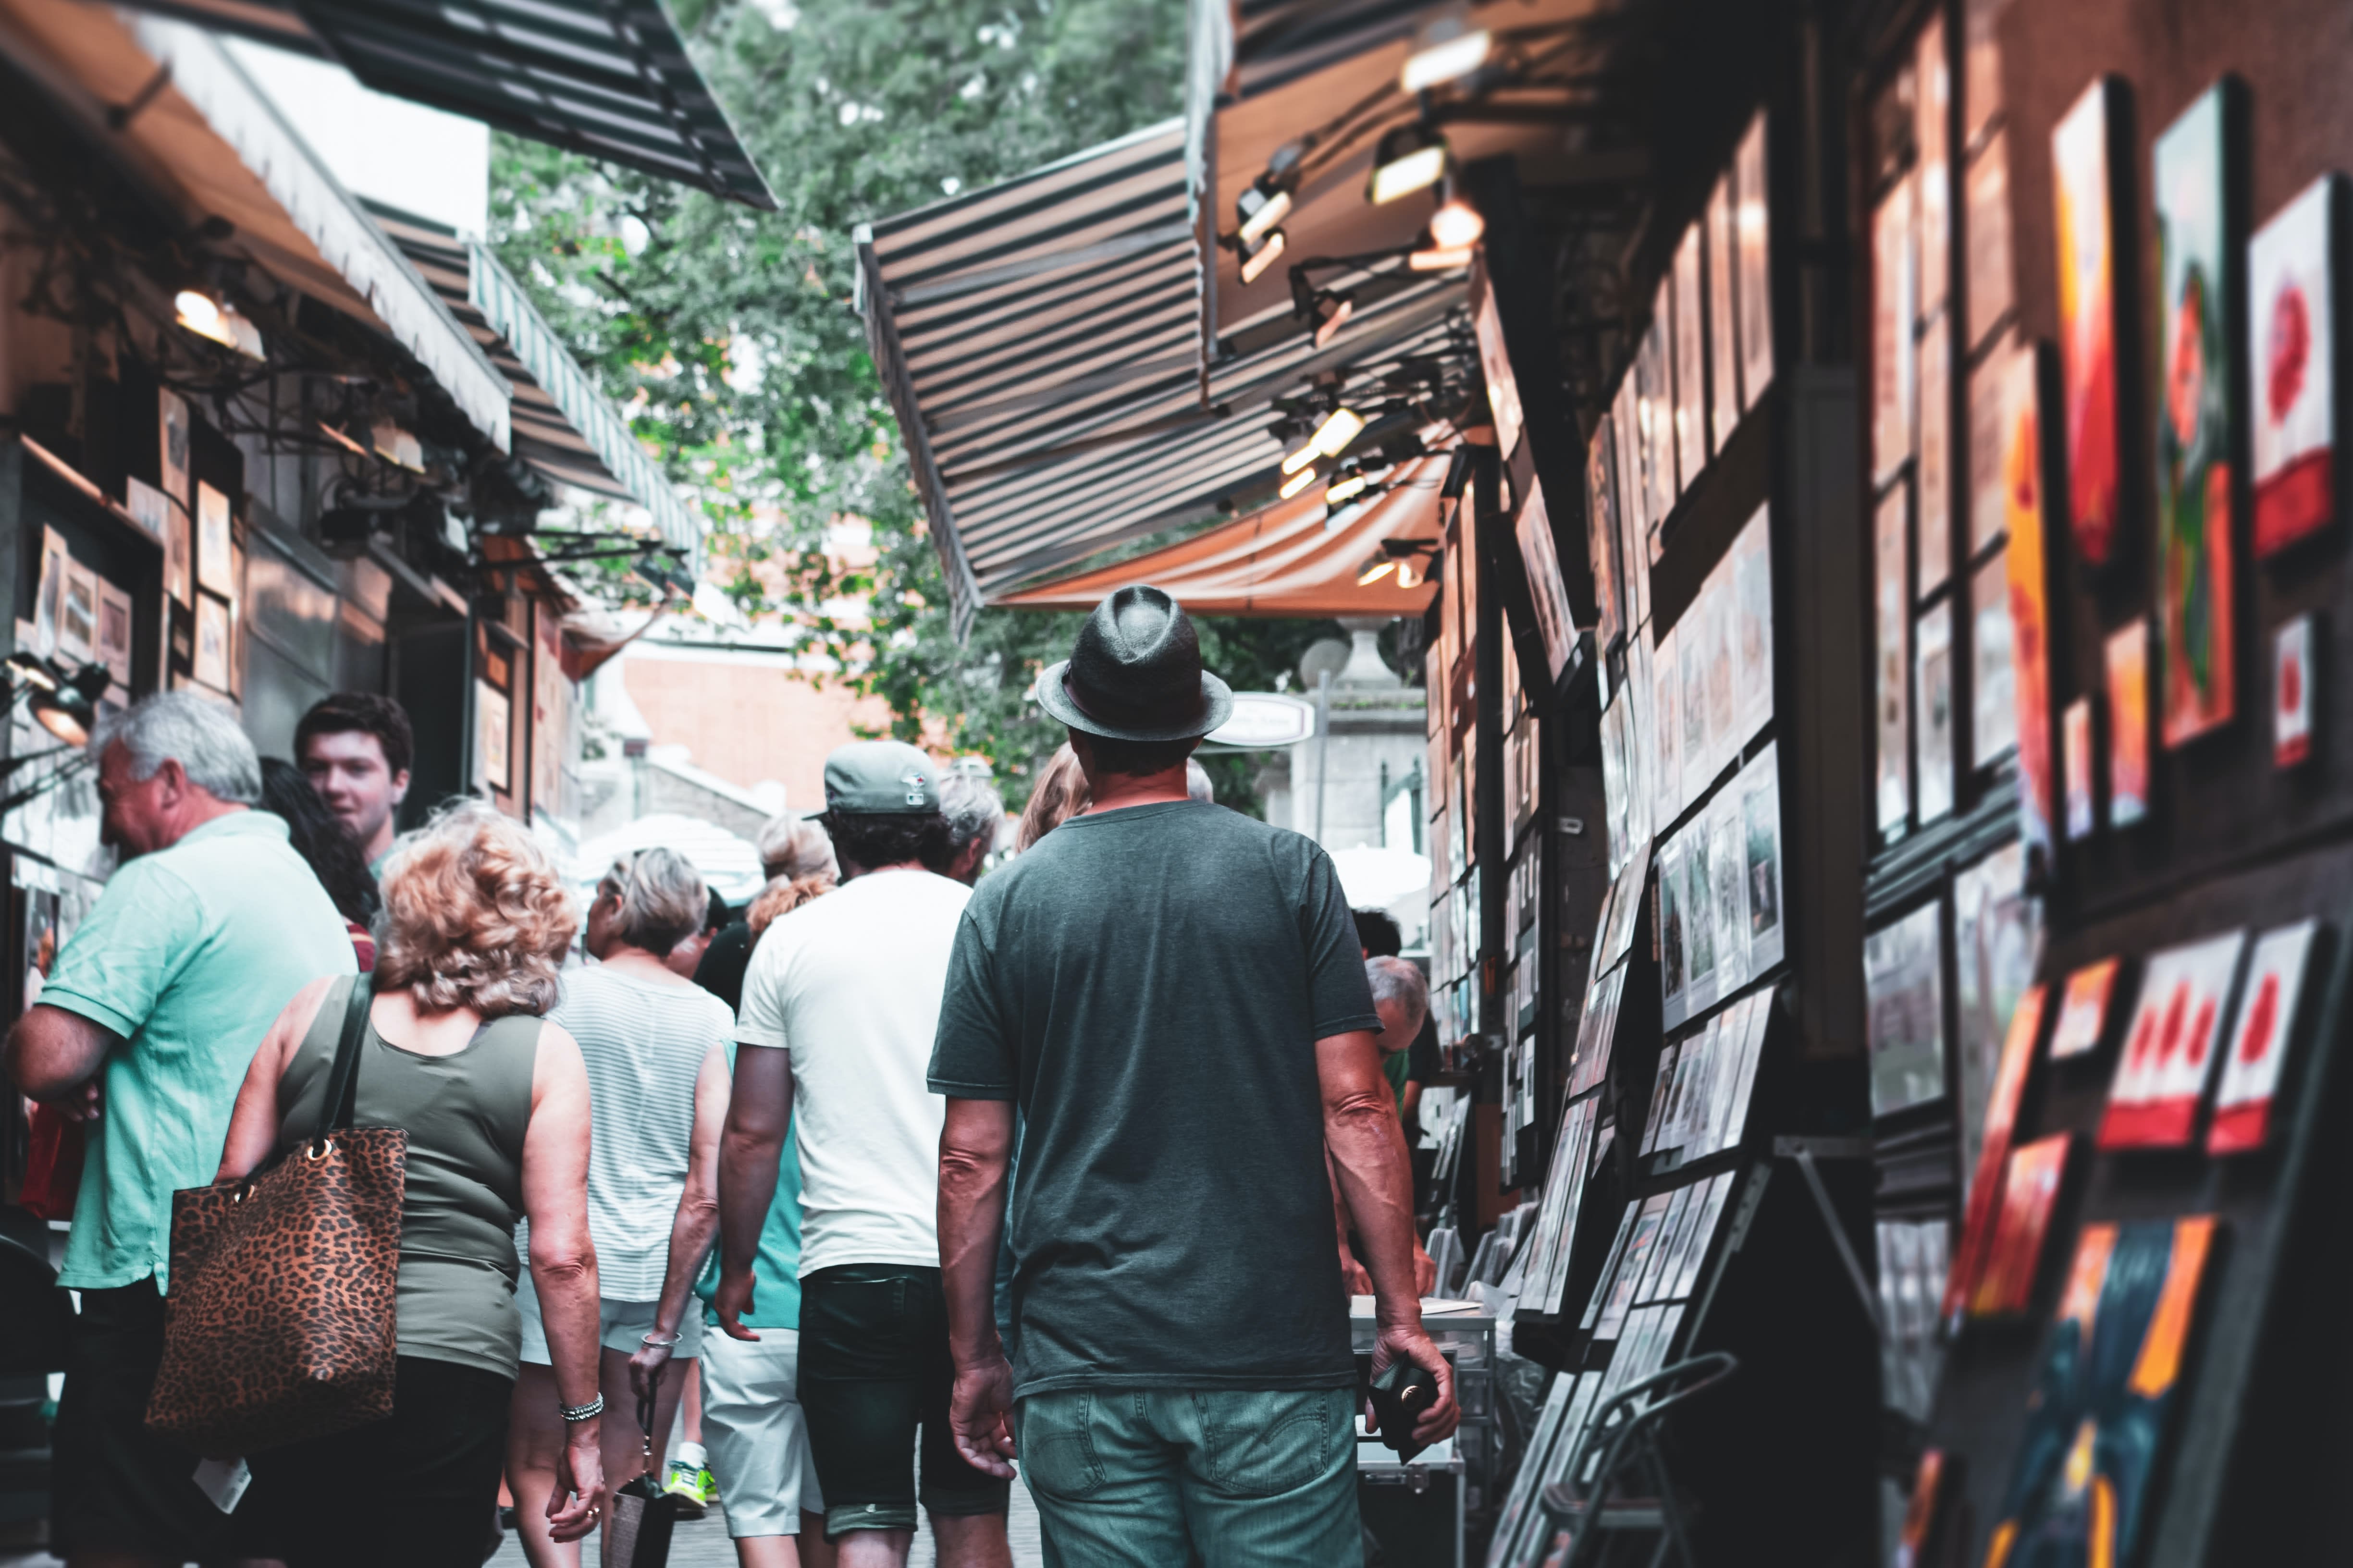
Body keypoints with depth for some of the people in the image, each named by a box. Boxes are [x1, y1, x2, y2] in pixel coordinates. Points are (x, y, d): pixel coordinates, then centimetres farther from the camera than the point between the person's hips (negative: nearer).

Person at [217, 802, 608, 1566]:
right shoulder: (545, 1054, 0)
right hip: (452, 1371, -2)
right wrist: (582, 1425, 1)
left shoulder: (316, 1008, 7)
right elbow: (561, 1255, -5)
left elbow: (231, 1183, 8)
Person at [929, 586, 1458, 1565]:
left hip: (1079, 1368, 1)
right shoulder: (1288, 873, 0)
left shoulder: (1007, 903, 3)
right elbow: (1354, 1109, -4)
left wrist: (974, 1355, 12)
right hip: (1272, 1357, -1)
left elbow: (971, 1157, 3)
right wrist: (1402, 1318, 2)